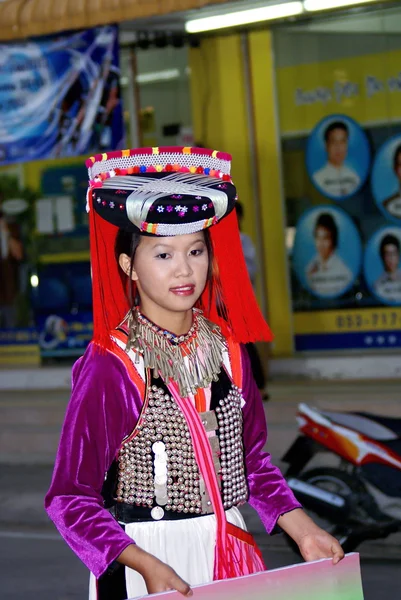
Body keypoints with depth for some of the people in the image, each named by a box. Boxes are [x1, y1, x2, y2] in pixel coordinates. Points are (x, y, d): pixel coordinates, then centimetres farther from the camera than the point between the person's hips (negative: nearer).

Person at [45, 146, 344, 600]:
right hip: (148, 563, -5)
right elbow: (72, 498, -15)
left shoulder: (226, 347, 3)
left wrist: (302, 530, 4)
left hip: (229, 552, 5)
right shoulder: (110, 364, -14)